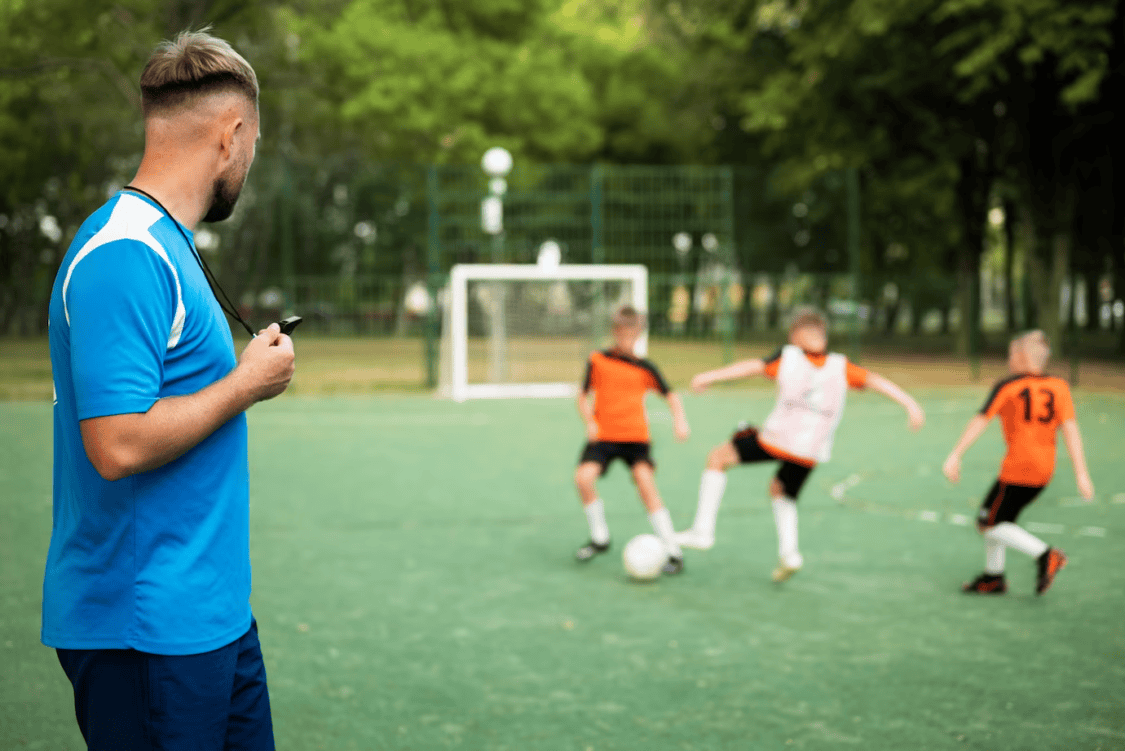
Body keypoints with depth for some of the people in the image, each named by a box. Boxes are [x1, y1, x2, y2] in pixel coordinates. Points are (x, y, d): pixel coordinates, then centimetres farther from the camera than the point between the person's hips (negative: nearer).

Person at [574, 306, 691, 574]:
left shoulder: (644, 368, 2)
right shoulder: (598, 361, 2)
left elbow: (671, 395, 7)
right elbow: (583, 396, 8)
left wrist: (679, 419, -11)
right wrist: (590, 422, -8)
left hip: (636, 436, -1)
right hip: (603, 436, 1)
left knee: (646, 484, -19)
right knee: (583, 477, -20)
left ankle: (673, 552, -14)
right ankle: (600, 538, 4)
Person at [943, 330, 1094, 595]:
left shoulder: (1007, 386, -5)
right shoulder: (1059, 387, 6)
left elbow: (980, 421, -10)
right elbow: (1070, 429, -2)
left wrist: (955, 456, -9)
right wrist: (1081, 474, -5)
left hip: (1018, 468, -7)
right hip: (1044, 469, 7)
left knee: (990, 523, 2)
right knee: (989, 516, 20)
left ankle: (1044, 555, -15)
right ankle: (993, 577, 23)